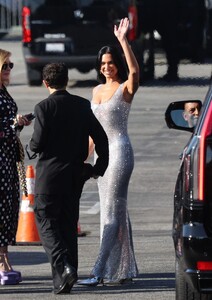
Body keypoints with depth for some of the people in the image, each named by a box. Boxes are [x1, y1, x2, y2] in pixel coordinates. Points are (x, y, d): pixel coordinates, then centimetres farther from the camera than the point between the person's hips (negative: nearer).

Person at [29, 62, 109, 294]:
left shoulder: (44, 108, -11)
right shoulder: (82, 106, 4)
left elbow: (37, 144, -15)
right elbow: (101, 137, 5)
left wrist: (32, 145, 8)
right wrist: (99, 167, 14)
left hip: (49, 175, -5)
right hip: (75, 175, 5)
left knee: (46, 224, 0)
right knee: (68, 225, 12)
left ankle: (63, 266, -21)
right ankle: (63, 280, 12)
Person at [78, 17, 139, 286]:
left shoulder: (126, 88, -7)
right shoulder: (97, 90, 14)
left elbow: (134, 71, -31)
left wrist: (123, 41, -35)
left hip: (120, 151, -8)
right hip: (102, 153, 8)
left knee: (112, 211, -11)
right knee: (116, 212, 10)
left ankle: (99, 271, -16)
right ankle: (125, 269, 15)